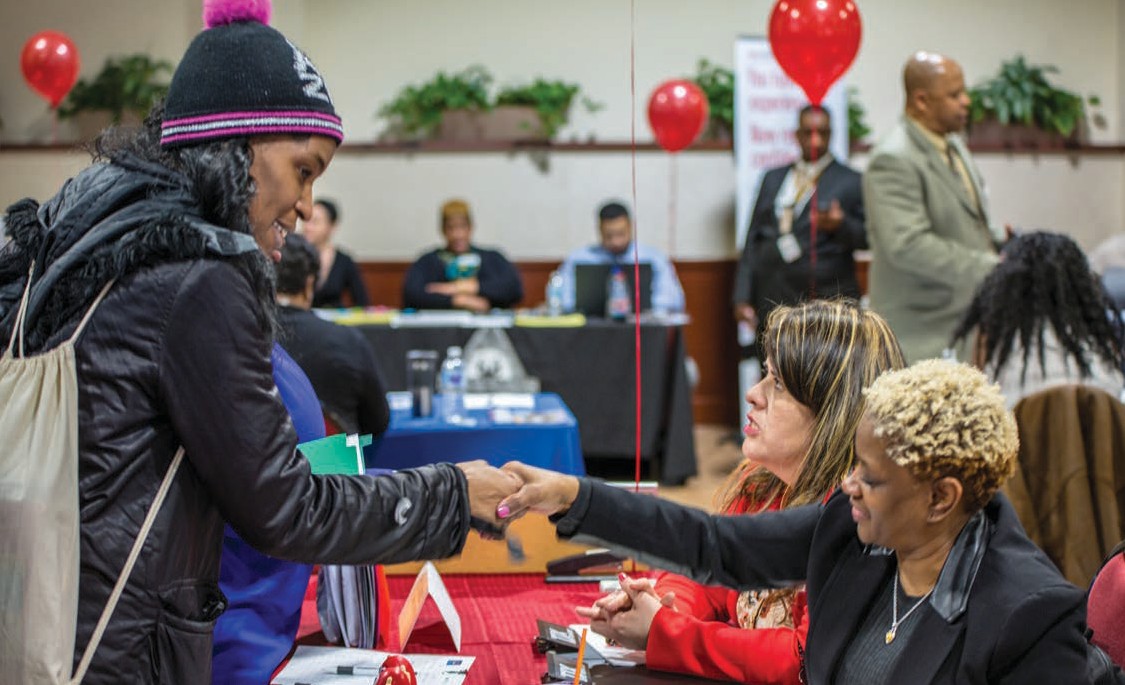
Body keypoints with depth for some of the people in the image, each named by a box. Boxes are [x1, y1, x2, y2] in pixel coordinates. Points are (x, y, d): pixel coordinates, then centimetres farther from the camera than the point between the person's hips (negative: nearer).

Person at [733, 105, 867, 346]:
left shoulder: (851, 182, 6)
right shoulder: (772, 179, 17)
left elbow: (868, 237, 3)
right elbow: (753, 239, 16)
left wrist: (841, 225, -18)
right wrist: (742, 298, 9)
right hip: (772, 305, 4)